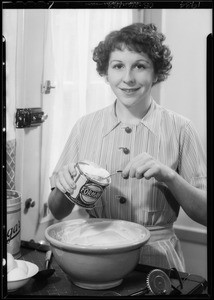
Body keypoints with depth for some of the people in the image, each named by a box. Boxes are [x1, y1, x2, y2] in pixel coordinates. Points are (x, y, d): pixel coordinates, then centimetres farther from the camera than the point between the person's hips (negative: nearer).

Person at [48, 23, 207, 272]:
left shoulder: (179, 129, -2)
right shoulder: (84, 126, 3)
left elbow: (204, 214, -2)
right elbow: (58, 212, 8)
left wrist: (168, 176, -18)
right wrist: (64, 187, -13)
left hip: (155, 260, -1)